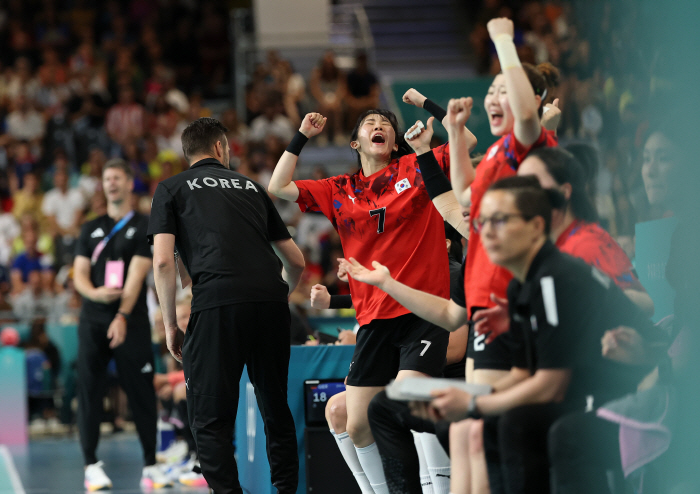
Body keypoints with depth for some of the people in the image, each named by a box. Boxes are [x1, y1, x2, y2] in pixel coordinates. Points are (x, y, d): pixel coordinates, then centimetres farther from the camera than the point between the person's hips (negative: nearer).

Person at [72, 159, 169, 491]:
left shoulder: (144, 227, 4)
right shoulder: (91, 229, 16)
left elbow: (136, 275, -8)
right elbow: (79, 274, 9)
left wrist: (122, 317, -20)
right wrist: (94, 292, -15)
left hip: (131, 323, -3)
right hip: (93, 322, 3)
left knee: (142, 394, -4)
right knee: (89, 391, -3)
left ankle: (150, 466, 2)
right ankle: (92, 466, 1)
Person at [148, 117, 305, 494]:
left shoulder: (171, 188, 16)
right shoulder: (251, 187, 26)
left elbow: (163, 260, 2)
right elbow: (296, 261, 27)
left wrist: (170, 325, 10)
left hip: (217, 306, -4)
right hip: (271, 301, 4)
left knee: (210, 420, 0)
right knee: (276, 410, 18)